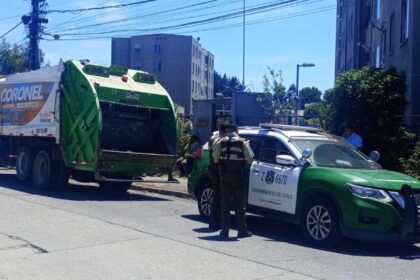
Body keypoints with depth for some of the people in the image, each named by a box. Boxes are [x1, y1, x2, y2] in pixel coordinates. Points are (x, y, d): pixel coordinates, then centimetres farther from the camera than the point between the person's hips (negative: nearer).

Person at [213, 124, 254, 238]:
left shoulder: (220, 142, 0)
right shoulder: (243, 143, -2)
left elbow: (215, 160, -1)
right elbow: (249, 160, -4)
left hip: (224, 176, 1)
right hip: (238, 176, -1)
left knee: (225, 204, 8)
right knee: (239, 204, 7)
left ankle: (224, 230, 9)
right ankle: (242, 230, 10)